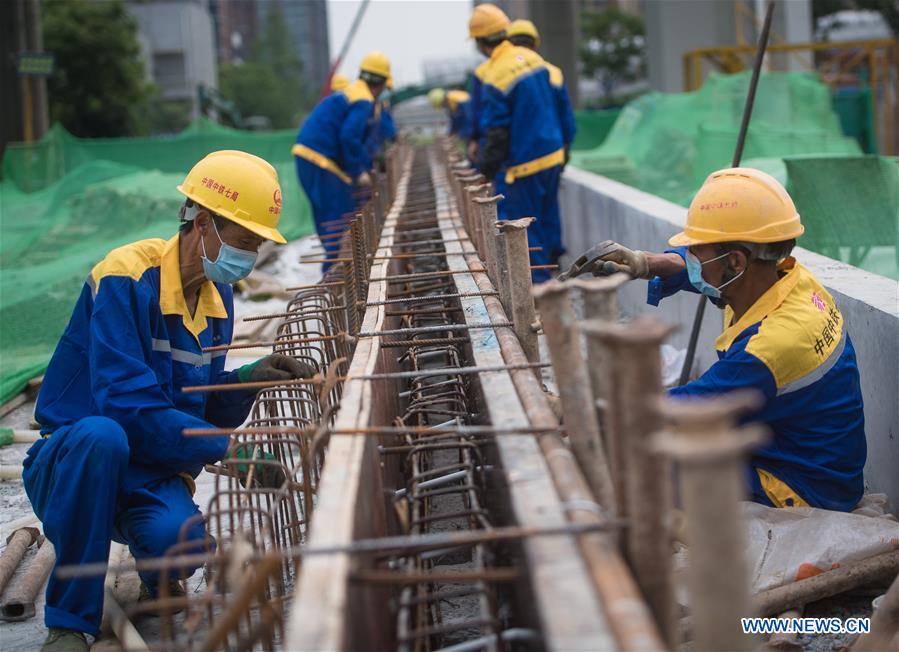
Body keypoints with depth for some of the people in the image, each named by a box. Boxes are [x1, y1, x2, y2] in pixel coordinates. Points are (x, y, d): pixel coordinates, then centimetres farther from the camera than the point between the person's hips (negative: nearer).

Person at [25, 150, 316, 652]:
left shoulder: (216, 294, 5)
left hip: (152, 474, 5)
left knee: (183, 539, -31)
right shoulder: (126, 280, -20)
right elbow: (129, 405, -27)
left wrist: (248, 378, -12)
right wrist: (224, 449, -28)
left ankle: (158, 573, 11)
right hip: (71, 463, -4)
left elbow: (206, 410, 8)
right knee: (101, 434, -41)